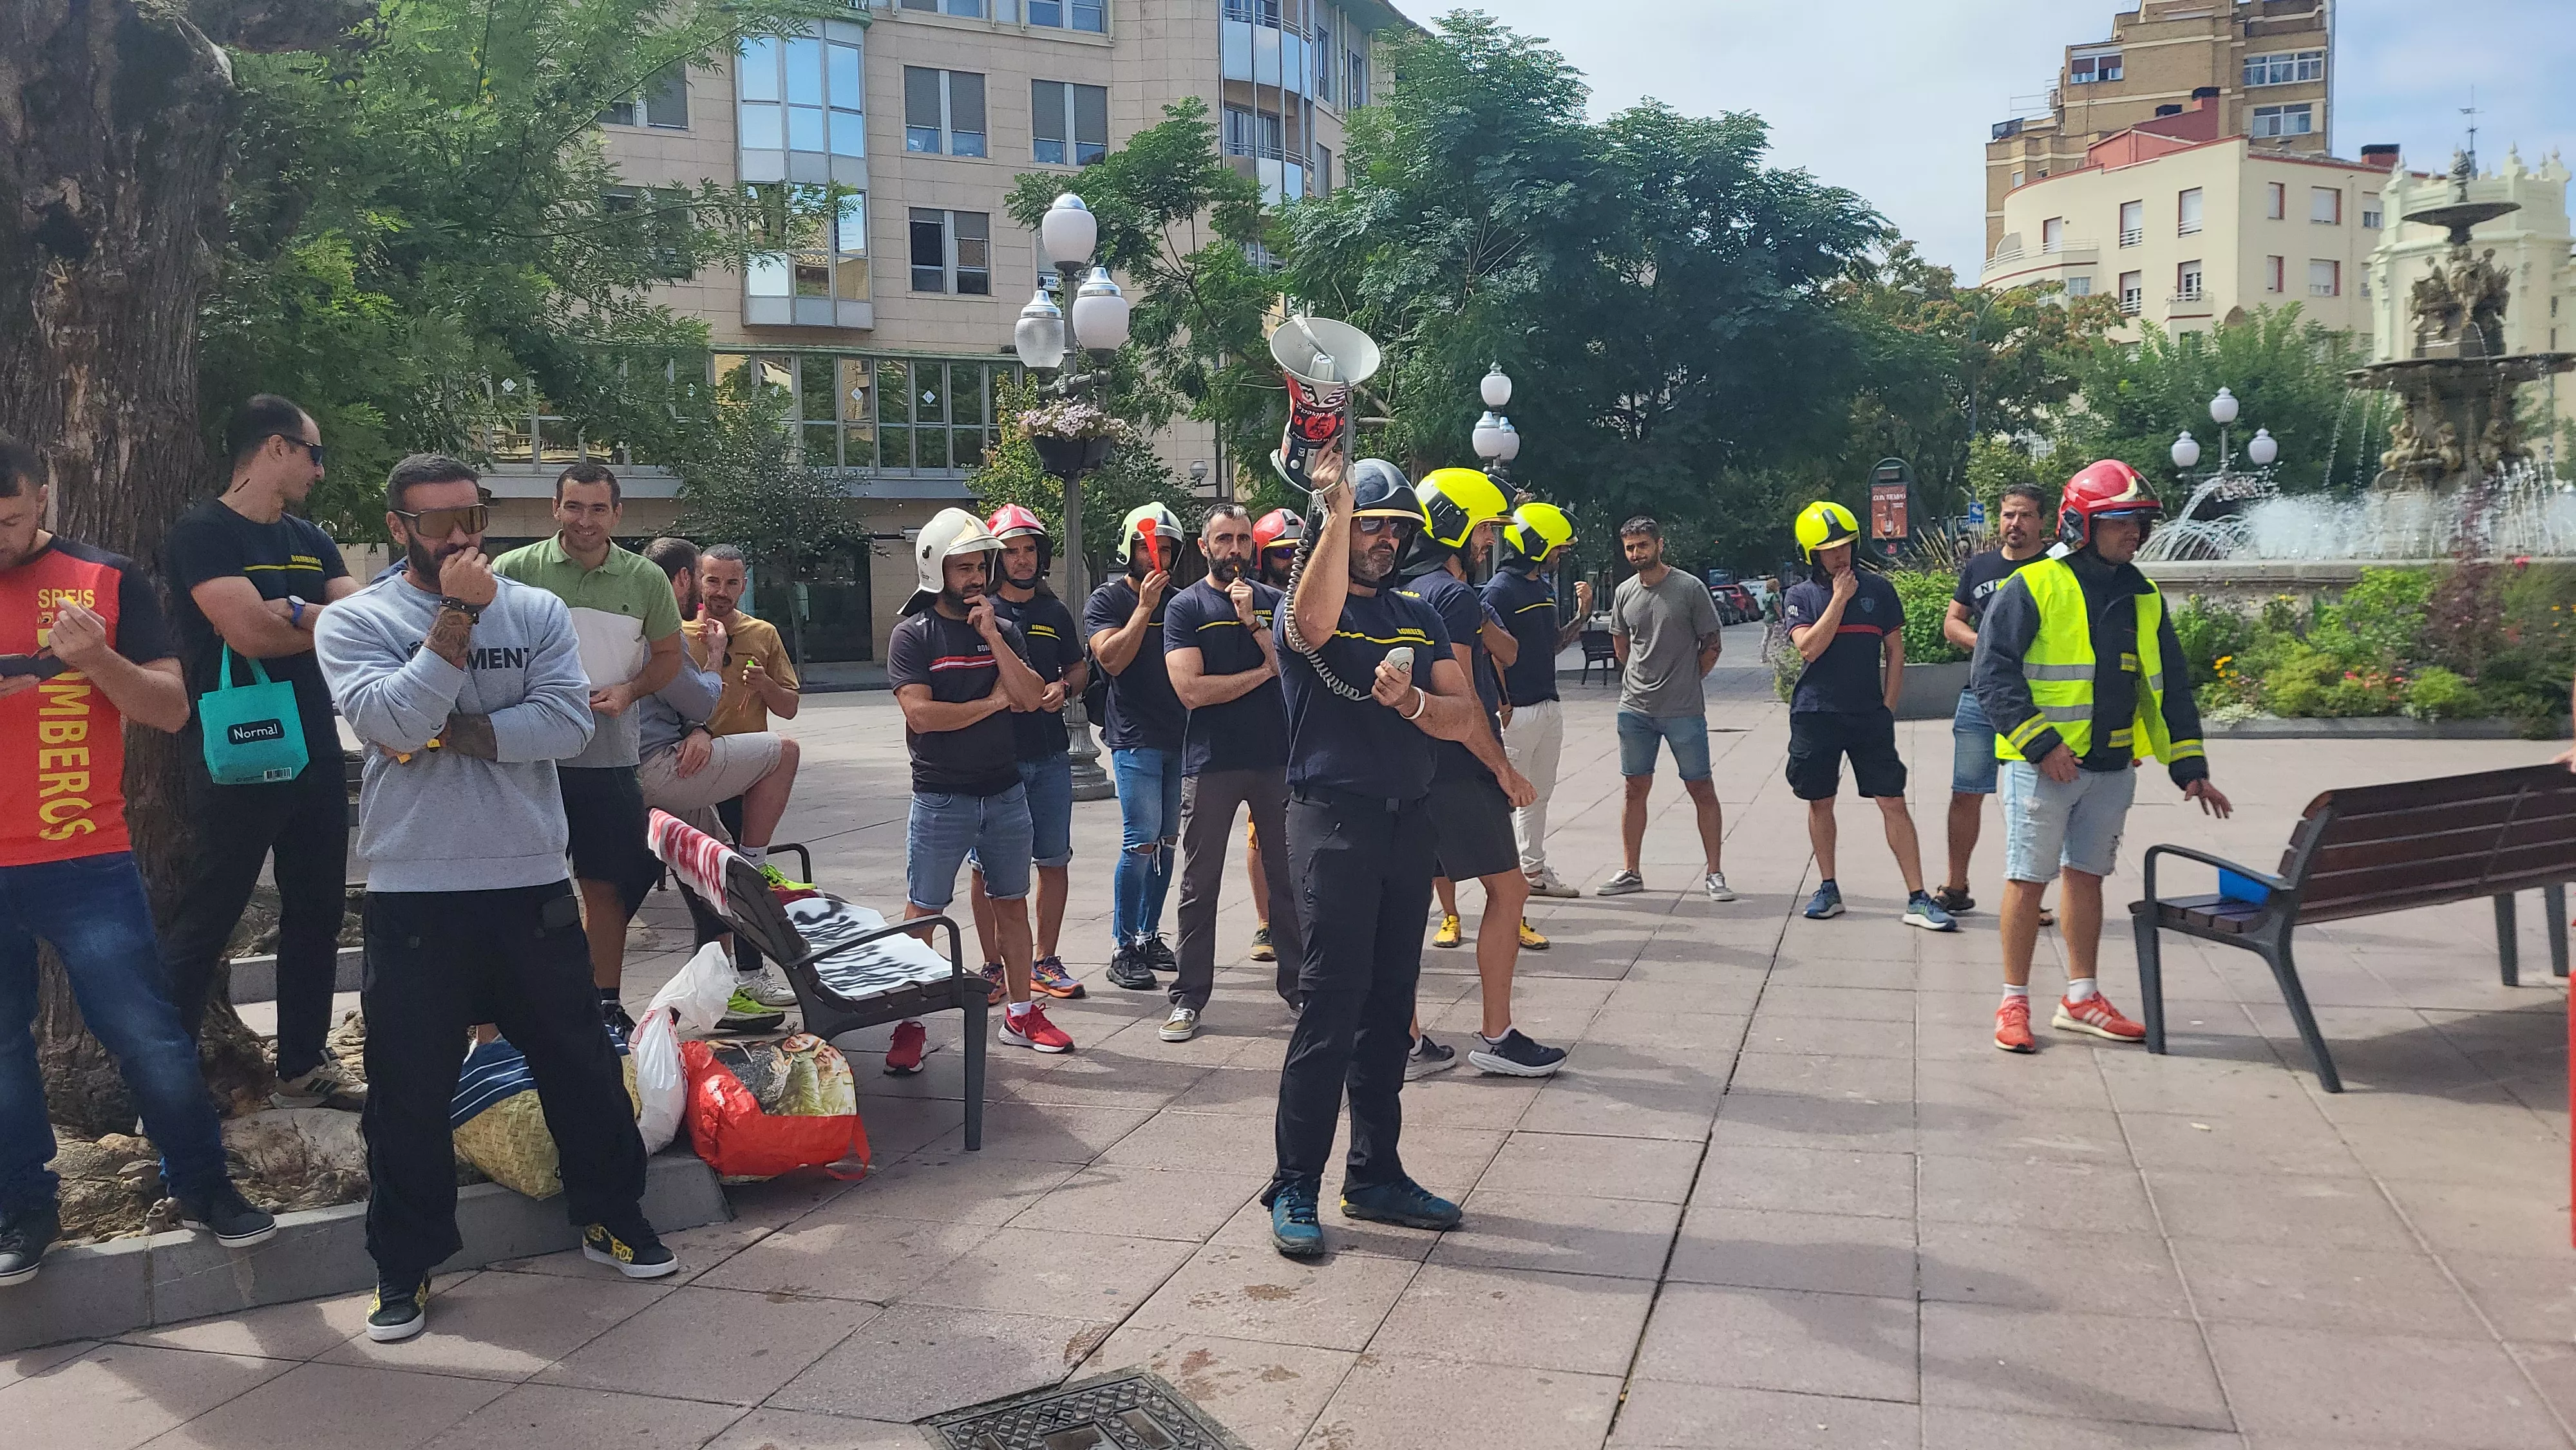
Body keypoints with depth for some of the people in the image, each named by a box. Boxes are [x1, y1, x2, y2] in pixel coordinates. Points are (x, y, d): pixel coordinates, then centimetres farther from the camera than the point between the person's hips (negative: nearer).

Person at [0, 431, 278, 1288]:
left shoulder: (104, 581, 2)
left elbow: (171, 709, -1)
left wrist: (97, 658, -19)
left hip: (87, 862, -2)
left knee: (149, 1037, 0)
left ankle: (201, 1186, 17)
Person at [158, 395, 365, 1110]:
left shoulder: (310, 541, 14)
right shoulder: (203, 533, -9)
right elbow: (251, 633, -22)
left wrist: (297, 613, -17)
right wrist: (329, 622, -5)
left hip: (314, 754, 8)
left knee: (317, 914, 13)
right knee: (203, 924, -1)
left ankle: (304, 1065, 25)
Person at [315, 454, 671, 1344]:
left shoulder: (537, 611, 4)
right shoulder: (355, 621, 0)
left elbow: (567, 724, -10)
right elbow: (393, 720, -19)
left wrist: (449, 733, -14)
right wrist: (460, 614, -18)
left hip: (531, 882, 2)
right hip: (413, 892, -1)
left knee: (581, 1062, 12)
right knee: (408, 1087, 7)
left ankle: (611, 1219, 30)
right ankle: (406, 1266, 23)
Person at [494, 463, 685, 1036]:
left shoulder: (645, 579, 5)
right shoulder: (515, 570, -2)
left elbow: (668, 656, 13)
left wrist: (628, 691, -5)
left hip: (609, 756, 2)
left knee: (606, 885, 10)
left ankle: (606, 1004, 22)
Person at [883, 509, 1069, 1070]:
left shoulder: (1003, 630, 8)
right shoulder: (913, 635, -5)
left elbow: (1031, 698, -5)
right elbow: (921, 714, -17)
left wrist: (991, 635, -11)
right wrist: (992, 703, -7)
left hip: (1005, 793, 5)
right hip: (941, 798, -4)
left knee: (1011, 903, 11)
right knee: (922, 913, -1)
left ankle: (1021, 1013, 22)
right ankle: (908, 1025, 6)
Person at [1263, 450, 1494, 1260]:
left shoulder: (1417, 618, 15)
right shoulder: (1308, 609, -2)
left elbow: (1467, 718, 7)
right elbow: (1315, 622, -30)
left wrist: (1412, 701, -13)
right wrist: (1337, 510, -32)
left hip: (1408, 823, 6)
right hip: (1333, 821, -6)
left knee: (1390, 1007, 10)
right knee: (1332, 1006, -9)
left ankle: (1375, 1175, 21)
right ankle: (1294, 1188, 0)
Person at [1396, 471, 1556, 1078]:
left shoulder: (1405, 594, 13)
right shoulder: (1453, 597, -14)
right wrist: (1505, 769, -14)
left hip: (1413, 770, 9)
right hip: (1460, 771, -9)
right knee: (1507, 889, 2)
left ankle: (1406, 1043, 13)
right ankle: (1496, 1038, 6)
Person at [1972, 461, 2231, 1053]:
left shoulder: (2143, 599, 11)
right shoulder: (2034, 587, -8)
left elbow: (2170, 688, 14)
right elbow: (1993, 671, -13)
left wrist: (2190, 768, 7)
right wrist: (2041, 742, -19)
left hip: (2111, 767, 6)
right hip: (2041, 765, -6)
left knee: (2085, 874, 13)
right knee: (2028, 879, -1)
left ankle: (2080, 998, 23)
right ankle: (2014, 1002, 9)